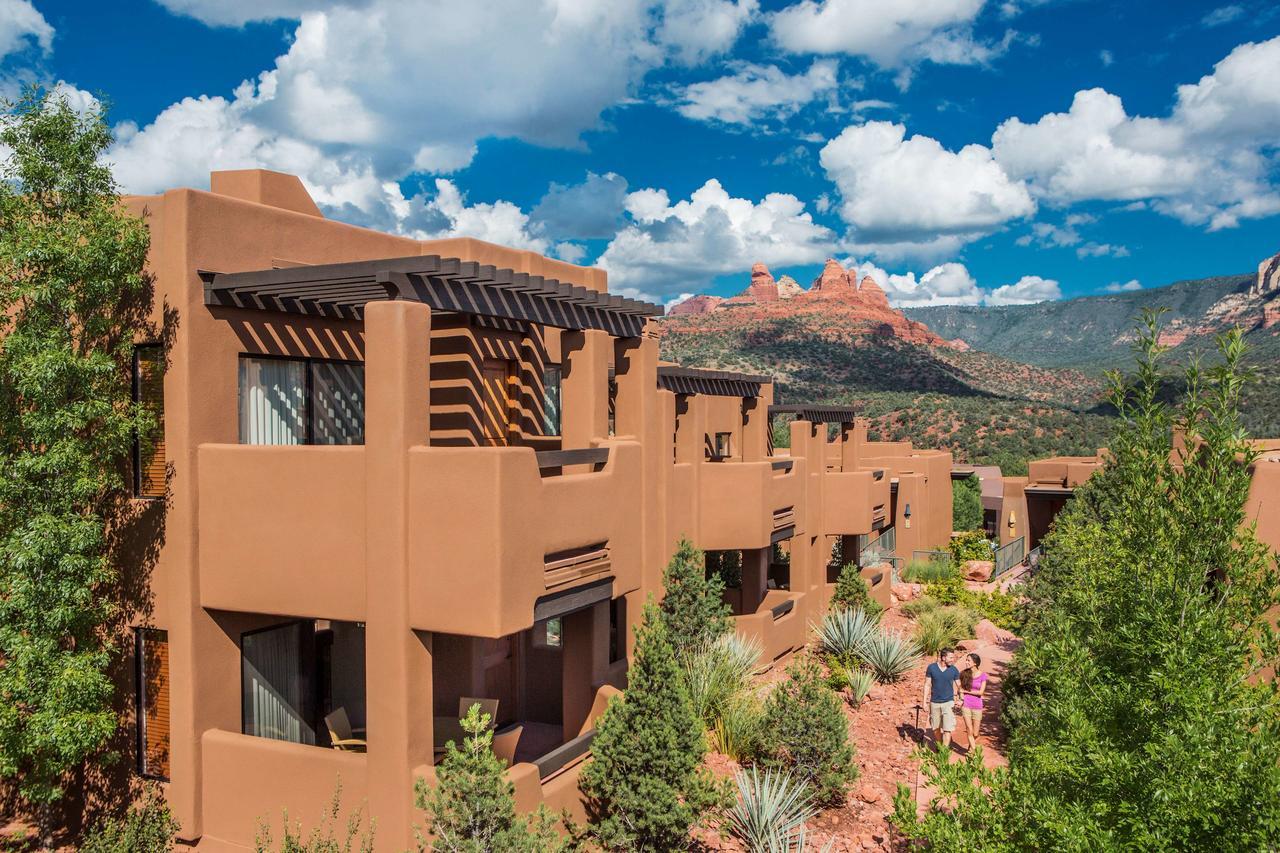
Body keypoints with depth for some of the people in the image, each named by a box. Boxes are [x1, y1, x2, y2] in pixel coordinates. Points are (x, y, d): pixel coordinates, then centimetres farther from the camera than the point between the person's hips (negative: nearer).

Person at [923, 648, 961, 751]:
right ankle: (938, 746, 36)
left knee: (948, 729, -8)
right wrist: (925, 701, -3)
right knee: (936, 727, 15)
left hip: (948, 702, -1)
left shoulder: (954, 670, -5)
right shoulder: (931, 667, -7)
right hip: (934, 703, 1)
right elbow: (927, 685, -1)